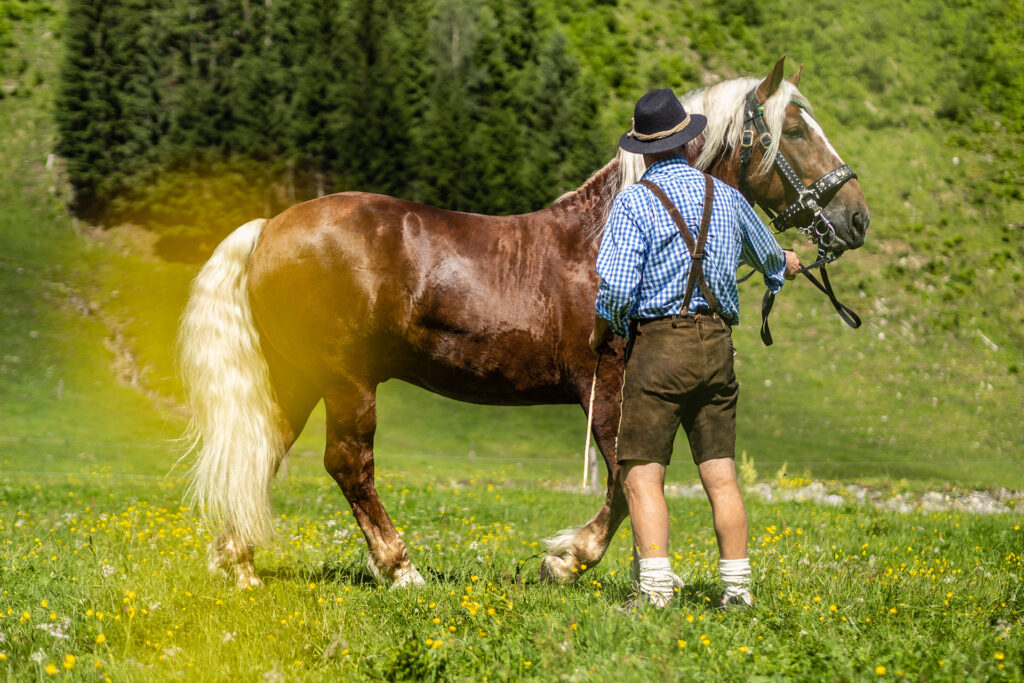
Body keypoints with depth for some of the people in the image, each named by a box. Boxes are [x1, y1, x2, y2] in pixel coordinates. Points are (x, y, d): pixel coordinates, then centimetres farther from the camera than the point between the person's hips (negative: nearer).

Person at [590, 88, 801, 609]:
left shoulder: (634, 203, -7)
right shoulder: (726, 197, 11)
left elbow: (616, 290, -16)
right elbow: (769, 258, 31)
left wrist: (600, 332, 5)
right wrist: (786, 264, 55)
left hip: (657, 343, -5)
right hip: (716, 345, 5)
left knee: (642, 474, -3)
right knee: (720, 473, 10)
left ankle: (656, 586, -14)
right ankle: (737, 585, 10)